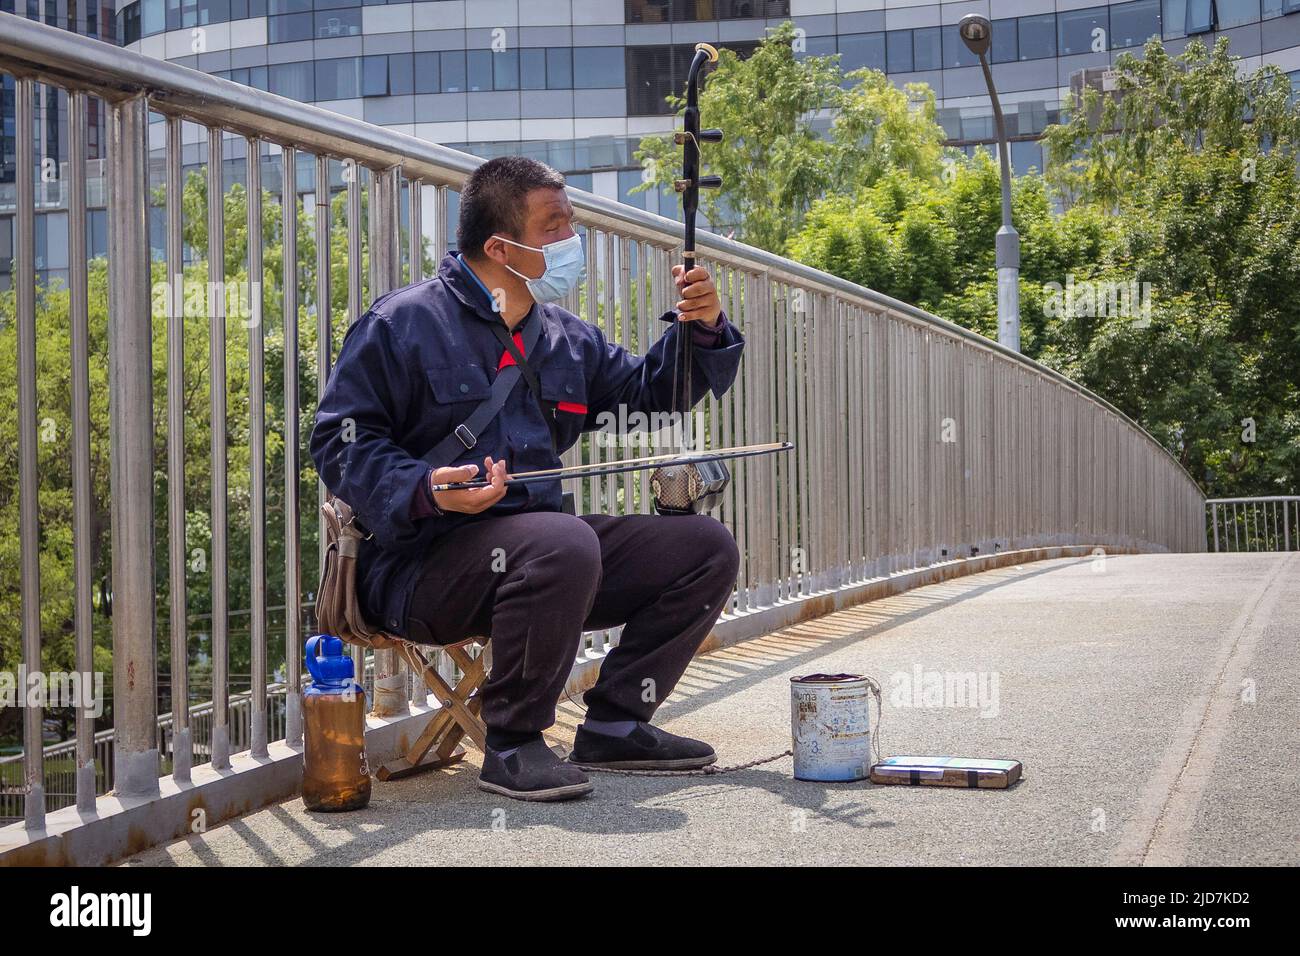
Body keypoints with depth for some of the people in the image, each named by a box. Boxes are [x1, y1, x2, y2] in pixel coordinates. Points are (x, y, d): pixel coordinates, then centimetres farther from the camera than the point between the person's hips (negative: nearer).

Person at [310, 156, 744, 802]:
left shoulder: (564, 338, 17)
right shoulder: (402, 323, -4)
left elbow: (648, 391, 27)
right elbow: (340, 439, -8)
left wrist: (699, 331, 7)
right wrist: (426, 491, -25)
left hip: (538, 550, 8)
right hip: (421, 563, -8)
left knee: (706, 547, 1)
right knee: (563, 544, -39)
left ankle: (614, 723, 6)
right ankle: (511, 745, -20)